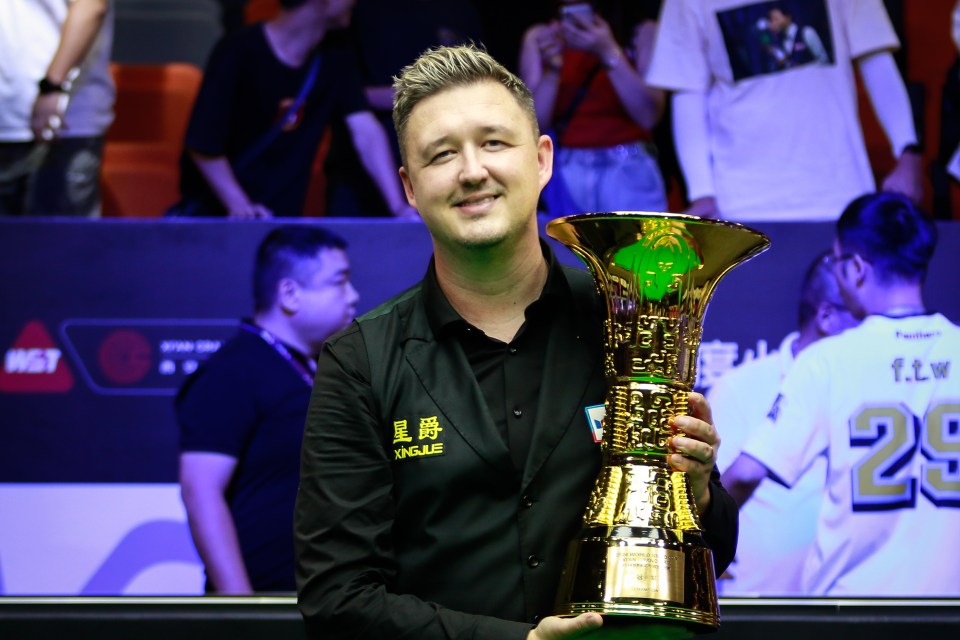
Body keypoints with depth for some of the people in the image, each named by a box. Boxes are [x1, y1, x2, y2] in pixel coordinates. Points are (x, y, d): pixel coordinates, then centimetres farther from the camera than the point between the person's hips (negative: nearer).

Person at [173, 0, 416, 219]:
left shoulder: (336, 58, 0)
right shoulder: (238, 53, -18)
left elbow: (366, 131, -8)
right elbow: (202, 144, -18)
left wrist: (398, 207, -18)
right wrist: (239, 207, -26)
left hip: (282, 215, 5)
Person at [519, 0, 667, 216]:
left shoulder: (641, 31, 4)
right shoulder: (540, 37, 10)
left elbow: (649, 115, -8)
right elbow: (532, 124, 2)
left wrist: (609, 53, -16)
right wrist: (551, 71, -14)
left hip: (630, 174, -2)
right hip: (565, 174, 2)